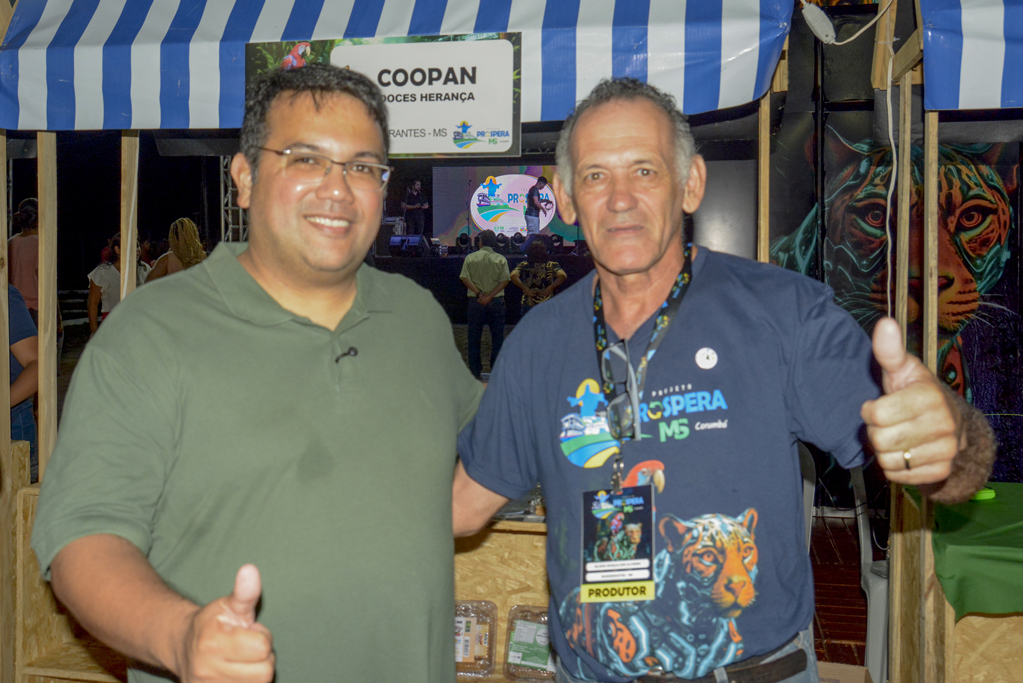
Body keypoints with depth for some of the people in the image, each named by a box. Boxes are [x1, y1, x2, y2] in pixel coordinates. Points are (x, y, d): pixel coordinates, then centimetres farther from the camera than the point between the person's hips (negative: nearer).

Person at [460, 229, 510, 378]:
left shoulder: (470, 258, 3)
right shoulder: (501, 259, 3)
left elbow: (465, 278, -8)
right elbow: (505, 280, -8)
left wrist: (478, 293, -12)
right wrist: (490, 296, -12)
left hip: (475, 301, 0)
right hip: (496, 301, 0)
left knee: (474, 338, 8)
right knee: (497, 338, 7)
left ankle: (475, 373, 10)